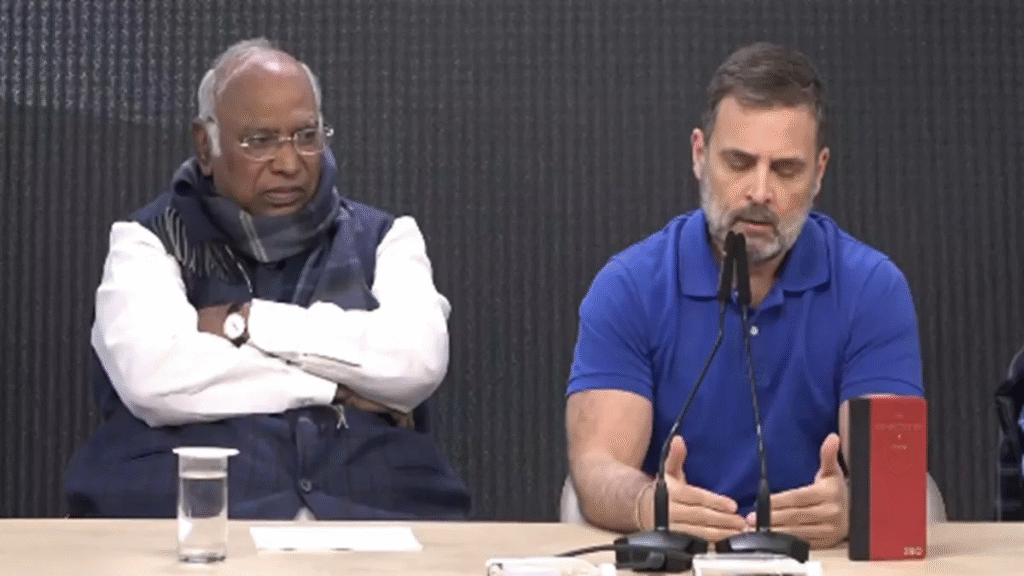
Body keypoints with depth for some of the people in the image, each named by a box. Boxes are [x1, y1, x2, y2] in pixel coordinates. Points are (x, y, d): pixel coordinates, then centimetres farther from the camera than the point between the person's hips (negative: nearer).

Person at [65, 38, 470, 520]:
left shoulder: (382, 238, 18)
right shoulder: (150, 242, 13)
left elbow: (419, 361, -2)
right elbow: (152, 376, -7)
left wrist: (246, 322, -2)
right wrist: (337, 383, -2)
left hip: (373, 514, 1)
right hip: (190, 514, -1)